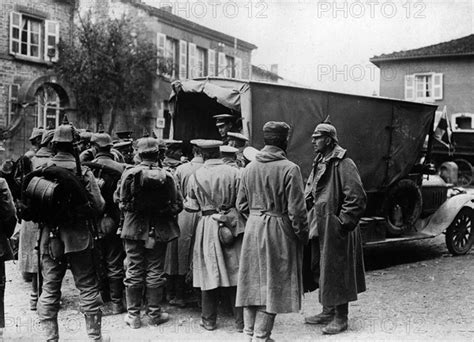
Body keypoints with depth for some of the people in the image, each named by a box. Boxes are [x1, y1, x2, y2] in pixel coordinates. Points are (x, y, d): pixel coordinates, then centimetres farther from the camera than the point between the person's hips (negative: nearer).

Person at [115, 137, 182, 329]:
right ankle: (154, 313, 17)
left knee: (134, 272, 8)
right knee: (155, 272, 10)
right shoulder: (167, 176, -10)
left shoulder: (129, 174, -10)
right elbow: (177, 205, -6)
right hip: (159, 231, 0)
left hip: (134, 228, 0)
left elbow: (118, 199, 0)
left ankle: (133, 315, 14)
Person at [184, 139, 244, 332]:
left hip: (208, 225, 0)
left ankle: (209, 320, 18)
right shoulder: (234, 173, -5)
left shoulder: (196, 176, -4)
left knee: (209, 272, 9)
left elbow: (191, 207, 1)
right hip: (232, 225, 0)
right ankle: (241, 321, 10)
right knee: (235, 271, 5)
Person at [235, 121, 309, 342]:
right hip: (278, 231, -5)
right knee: (272, 284, 4)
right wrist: (302, 236, -3)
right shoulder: (289, 169, -14)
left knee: (253, 281, 14)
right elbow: (296, 210, -14)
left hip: (253, 228, 6)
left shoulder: (249, 168, 4)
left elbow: (241, 204, 7)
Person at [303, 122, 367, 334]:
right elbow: (310, 190, 21)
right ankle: (328, 311, 31)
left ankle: (341, 318, 12)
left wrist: (344, 222, -18)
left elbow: (357, 198, -20)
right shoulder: (319, 162, 12)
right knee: (322, 269, 17)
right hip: (320, 226, 9)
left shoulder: (343, 164, -16)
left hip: (336, 228, -9)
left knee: (336, 270, 0)